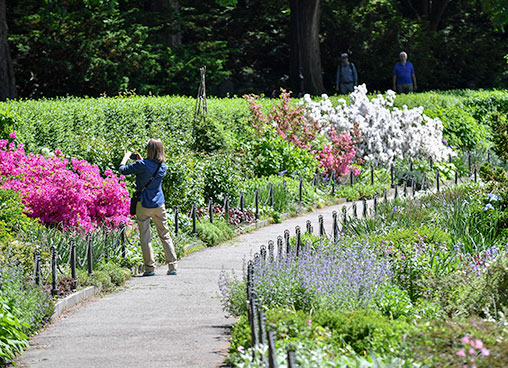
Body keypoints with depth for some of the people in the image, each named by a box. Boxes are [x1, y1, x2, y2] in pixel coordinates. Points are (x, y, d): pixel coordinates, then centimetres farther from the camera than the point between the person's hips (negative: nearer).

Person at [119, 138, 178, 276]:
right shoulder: (163, 167, 0)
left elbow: (122, 170, -11)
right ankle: (172, 266, 9)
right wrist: (140, 159, 22)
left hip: (143, 205, -4)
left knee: (145, 236, 2)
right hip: (159, 205, 4)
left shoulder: (142, 165, -17)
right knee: (165, 235, 11)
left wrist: (126, 157, 7)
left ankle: (150, 268, 0)